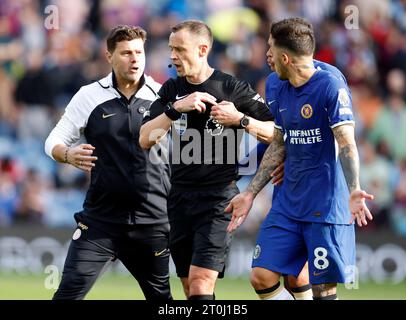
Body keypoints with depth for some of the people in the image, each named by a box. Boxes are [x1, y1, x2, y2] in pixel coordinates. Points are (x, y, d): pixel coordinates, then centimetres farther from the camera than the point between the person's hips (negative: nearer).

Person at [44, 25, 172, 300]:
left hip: (153, 222, 1)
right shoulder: (89, 96, 1)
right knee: (69, 292, -11)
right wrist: (68, 154, -16)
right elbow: (54, 141, 6)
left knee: (160, 296, 9)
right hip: (100, 218, -1)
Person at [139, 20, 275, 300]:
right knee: (190, 288, 9)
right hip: (180, 197, 6)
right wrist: (176, 108, -16)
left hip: (219, 196, -6)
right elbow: (145, 139, -3)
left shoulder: (234, 89, -5)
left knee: (201, 284, -17)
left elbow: (275, 134, -4)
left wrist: (240, 120, -19)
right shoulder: (172, 90, 8)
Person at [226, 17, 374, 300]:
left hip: (327, 206, -8)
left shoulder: (331, 88, -12)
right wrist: (250, 194, 19)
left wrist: (353, 191, -34)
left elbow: (346, 145, -19)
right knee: (262, 277, -1)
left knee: (324, 290, -6)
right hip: (288, 205, 8)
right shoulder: (283, 92, 11)